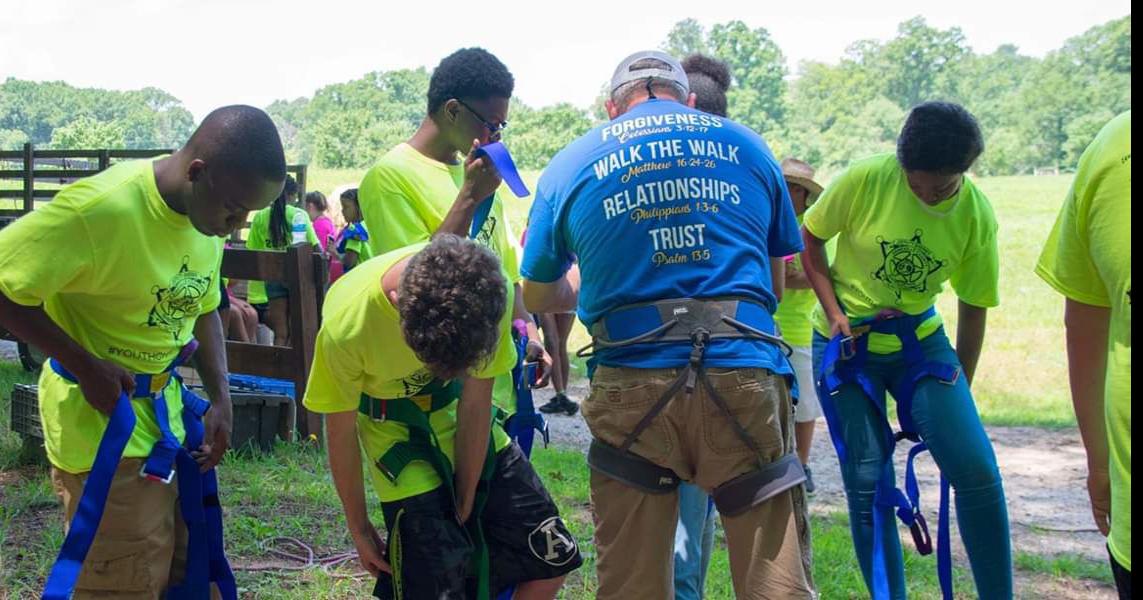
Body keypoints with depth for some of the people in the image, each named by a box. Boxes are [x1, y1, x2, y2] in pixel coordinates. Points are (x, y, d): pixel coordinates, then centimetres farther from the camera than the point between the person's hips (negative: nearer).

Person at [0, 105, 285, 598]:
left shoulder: (208, 216, 1)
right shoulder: (102, 207, -25)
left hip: (164, 408, 8)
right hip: (102, 417, -8)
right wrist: (84, 365, -22)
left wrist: (221, 400, 4)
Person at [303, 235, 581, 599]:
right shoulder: (346, 324, -35)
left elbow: (475, 405, -16)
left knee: (553, 555, 2)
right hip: (392, 425, -3)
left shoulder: (488, 287, -30)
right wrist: (359, 529, -5)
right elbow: (341, 434, -16)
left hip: (457, 408, 3)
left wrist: (464, 507, -8)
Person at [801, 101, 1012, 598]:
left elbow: (973, 309, 0)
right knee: (868, 483, -2)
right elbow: (809, 240, -4)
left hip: (921, 343, 2)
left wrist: (958, 396, 6)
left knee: (976, 468, -13)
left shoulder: (977, 215, -10)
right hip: (847, 345, -1)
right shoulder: (865, 180, -18)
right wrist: (833, 313, -15)